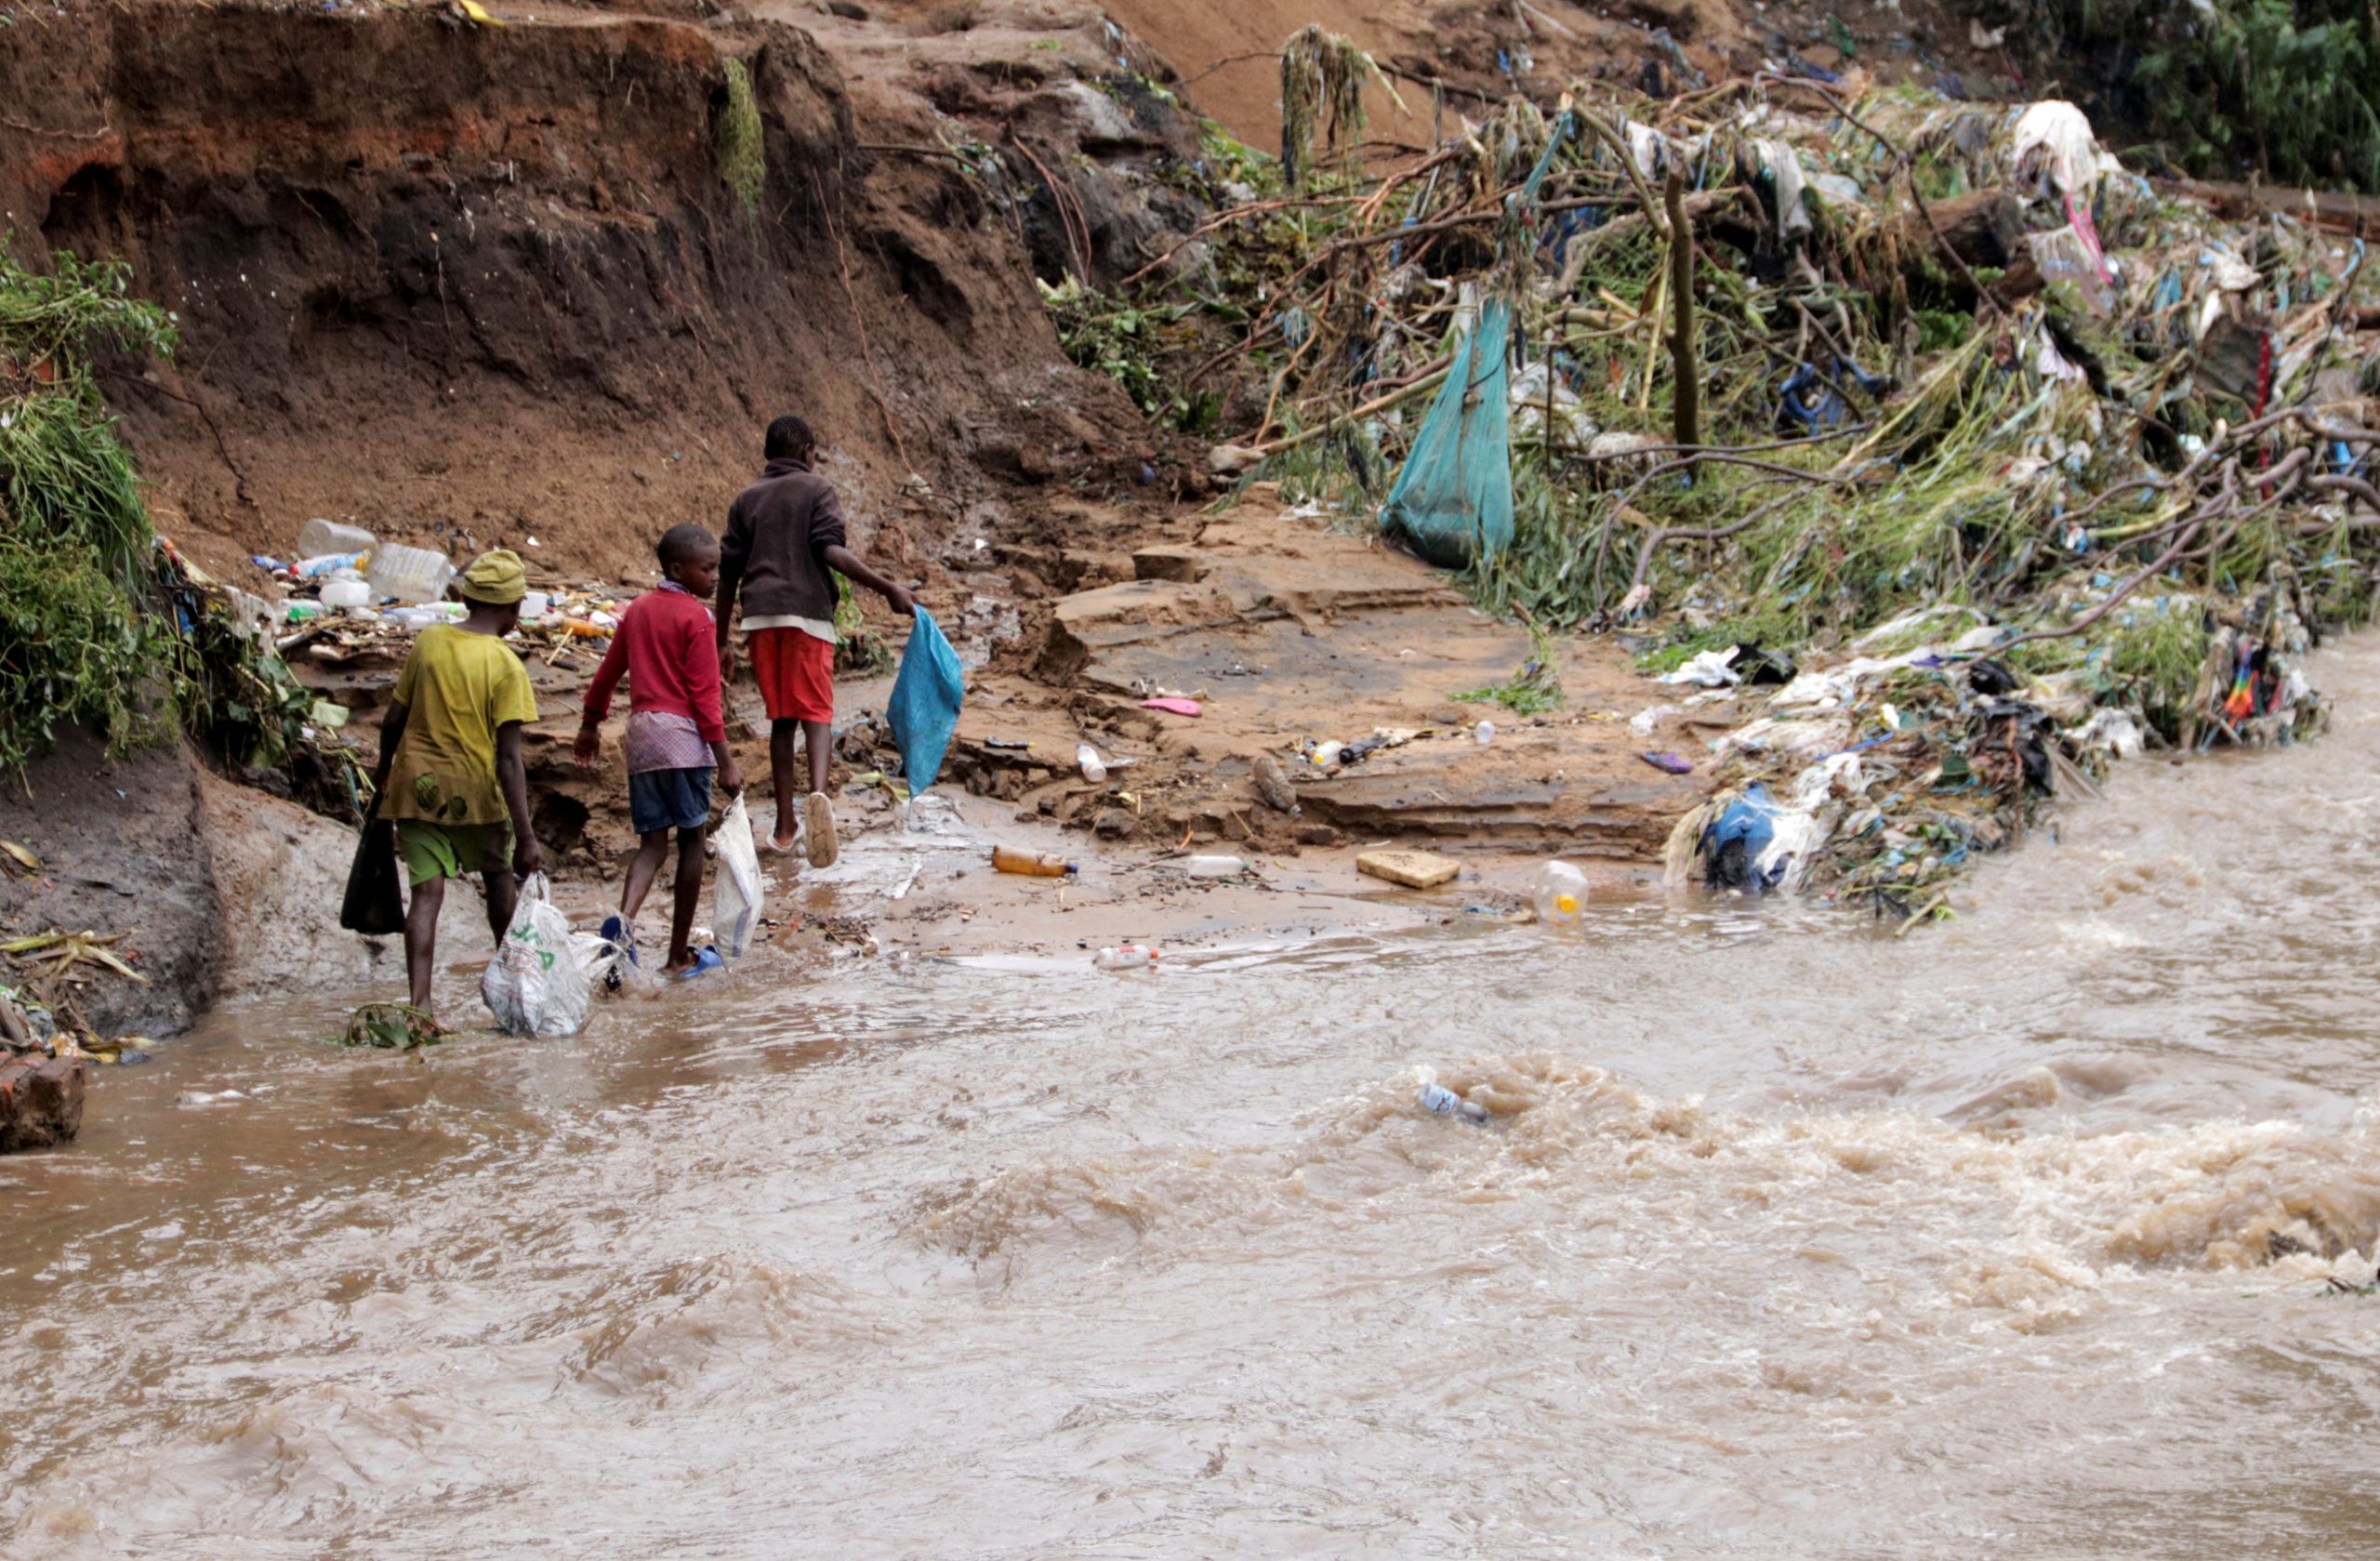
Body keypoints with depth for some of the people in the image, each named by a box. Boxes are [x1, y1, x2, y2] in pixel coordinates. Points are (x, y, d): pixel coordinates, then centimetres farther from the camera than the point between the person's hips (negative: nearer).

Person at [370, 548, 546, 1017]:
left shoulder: (428, 642, -2)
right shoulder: (505, 665, -14)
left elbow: (394, 717, 6)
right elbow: (508, 758, -17)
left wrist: (384, 767, 26)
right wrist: (525, 837, -14)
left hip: (417, 786, 3)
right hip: (474, 793, -3)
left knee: (426, 892, 1)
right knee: (501, 876, 21)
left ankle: (421, 1000, -12)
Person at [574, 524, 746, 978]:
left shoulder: (638, 609, 14)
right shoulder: (695, 617, -7)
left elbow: (607, 672, 21)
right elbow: (704, 694, -11)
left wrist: (590, 727, 34)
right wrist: (725, 760, -10)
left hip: (640, 730, 6)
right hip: (683, 735, -6)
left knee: (653, 840, 7)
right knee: (691, 841, 4)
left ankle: (625, 918, -22)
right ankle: (680, 955, 8)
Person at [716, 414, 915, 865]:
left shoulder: (747, 499, 16)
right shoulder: (818, 490, 4)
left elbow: (728, 572, 14)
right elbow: (832, 551, -11)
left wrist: (722, 639, 19)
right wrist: (888, 589, -14)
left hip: (760, 617, 3)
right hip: (807, 612, -3)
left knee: (781, 718, 12)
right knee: (816, 713, -4)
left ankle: (784, 827, 12)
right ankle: (818, 792, -32)